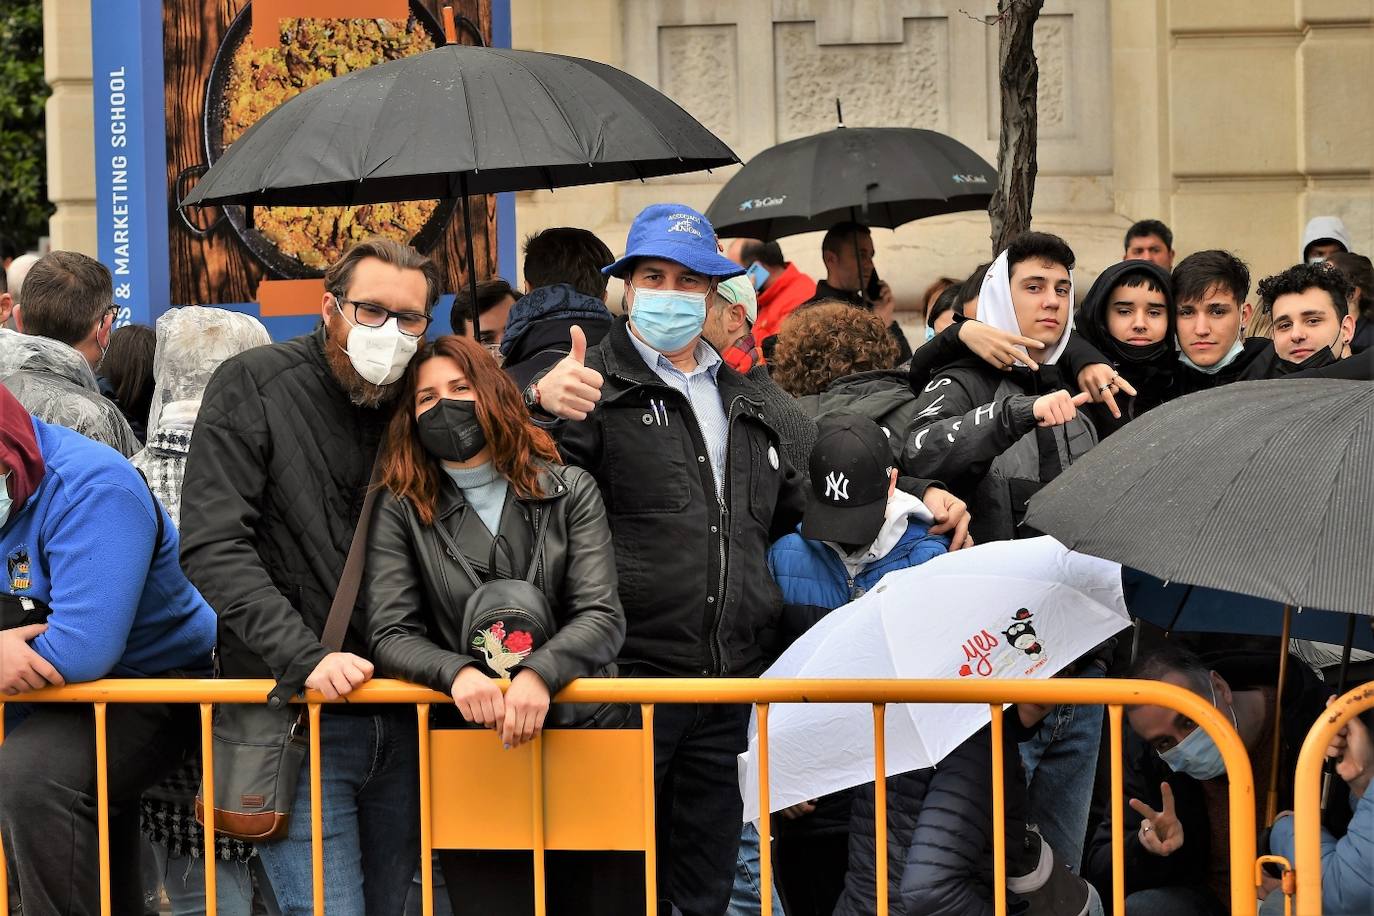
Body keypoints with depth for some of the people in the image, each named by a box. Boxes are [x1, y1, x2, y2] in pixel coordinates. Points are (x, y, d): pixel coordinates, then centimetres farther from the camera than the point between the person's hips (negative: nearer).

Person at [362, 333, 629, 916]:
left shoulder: (569, 492, 7)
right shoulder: (401, 511, 6)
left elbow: (602, 617, -3)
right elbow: (390, 634, -1)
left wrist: (539, 673, -23)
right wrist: (458, 673, -23)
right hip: (464, 742, -1)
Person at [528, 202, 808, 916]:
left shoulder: (741, 397, 20)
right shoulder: (595, 387, -1)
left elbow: (790, 504, 33)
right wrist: (539, 402, -36)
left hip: (732, 680, 6)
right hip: (631, 678, -6)